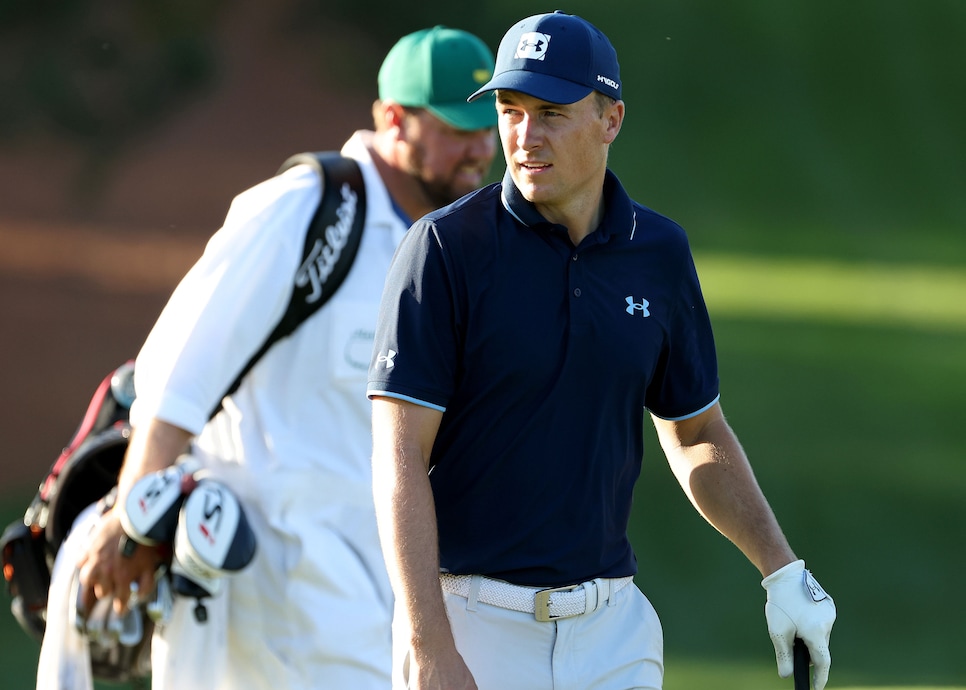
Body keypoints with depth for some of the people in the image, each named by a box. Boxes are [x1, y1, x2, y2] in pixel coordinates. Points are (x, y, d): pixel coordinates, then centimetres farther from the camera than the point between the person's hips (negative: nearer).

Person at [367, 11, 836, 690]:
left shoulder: (658, 253, 5)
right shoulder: (445, 248, -9)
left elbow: (698, 436, 18)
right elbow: (399, 458, -13)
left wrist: (784, 572, 8)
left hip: (613, 628, 4)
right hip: (471, 622, -4)